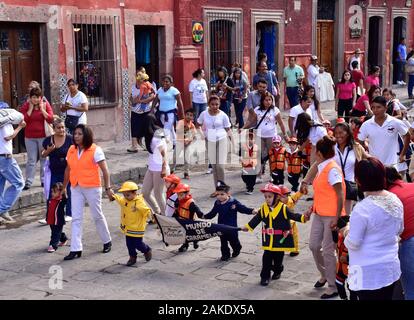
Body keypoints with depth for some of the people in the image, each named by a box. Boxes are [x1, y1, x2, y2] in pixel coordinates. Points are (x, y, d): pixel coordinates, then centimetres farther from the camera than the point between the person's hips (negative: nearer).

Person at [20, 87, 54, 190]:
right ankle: (28, 182, 6)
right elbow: (23, 120, -12)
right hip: (30, 137, 0)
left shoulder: (46, 105, -1)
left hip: (43, 136, 0)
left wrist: (42, 109, -12)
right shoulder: (26, 106, 0)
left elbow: (50, 119, -10)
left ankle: (44, 180, 17)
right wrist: (30, 109, -12)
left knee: (44, 159, 7)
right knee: (31, 160, 2)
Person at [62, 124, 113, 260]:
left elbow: (105, 170, -11)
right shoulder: (71, 150, 6)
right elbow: (68, 169, 15)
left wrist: (108, 188, -16)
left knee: (97, 216, 9)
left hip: (92, 187, -4)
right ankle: (76, 249, 3)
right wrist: (64, 187, 17)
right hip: (76, 188, 4)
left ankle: (107, 241, 30)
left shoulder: (95, 150, -9)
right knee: (76, 218, 0)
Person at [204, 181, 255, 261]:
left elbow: (243, 209, -11)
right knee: (223, 242, 12)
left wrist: (252, 211, -23)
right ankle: (225, 255, 27)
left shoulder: (234, 202, -14)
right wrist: (204, 216, 0)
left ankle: (237, 250, 43)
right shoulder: (217, 203, -3)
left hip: (232, 227, -3)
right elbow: (212, 213, 9)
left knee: (234, 241, 15)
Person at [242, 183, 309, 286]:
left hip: (280, 239, -2)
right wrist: (248, 227, 12)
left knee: (278, 257, 12)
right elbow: (256, 219, 11)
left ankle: (277, 271, 37)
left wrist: (303, 217, -25)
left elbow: (293, 216, -11)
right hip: (268, 239, 2)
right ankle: (265, 276, 7)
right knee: (267, 257, 0)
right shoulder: (263, 208, 1)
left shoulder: (283, 208, -11)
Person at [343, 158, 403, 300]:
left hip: (369, 272, -6)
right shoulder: (396, 200, -2)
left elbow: (353, 243, -17)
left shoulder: (361, 209, -24)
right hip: (391, 267, 6)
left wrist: (347, 231, 1)